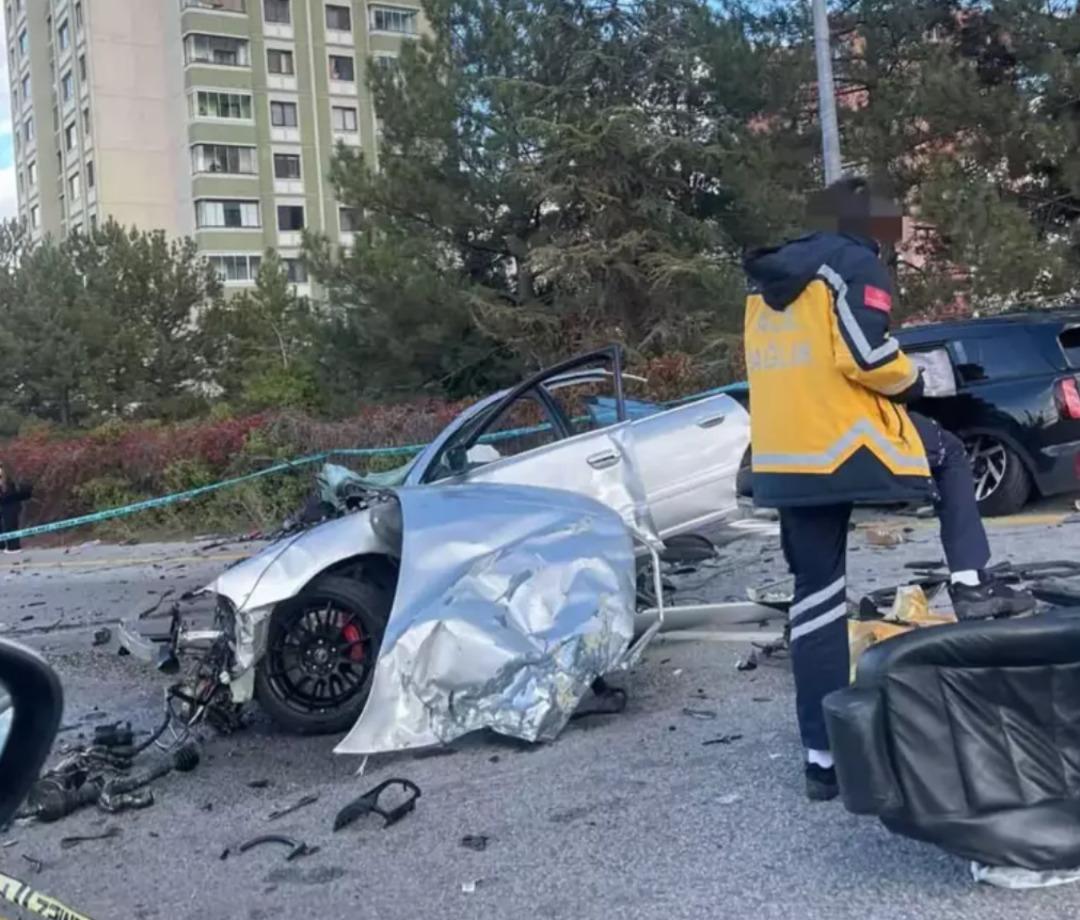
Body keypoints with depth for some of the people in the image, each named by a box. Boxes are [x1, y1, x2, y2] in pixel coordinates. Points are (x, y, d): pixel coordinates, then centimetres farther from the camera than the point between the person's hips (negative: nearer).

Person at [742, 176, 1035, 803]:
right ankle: (972, 586, 11)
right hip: (847, 442, -6)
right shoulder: (856, 265, -3)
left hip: (783, 458, 6)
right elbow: (867, 355, -15)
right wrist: (912, 383, 4)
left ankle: (823, 757, 10)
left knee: (816, 592, 9)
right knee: (949, 456, 25)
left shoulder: (770, 281, 21)